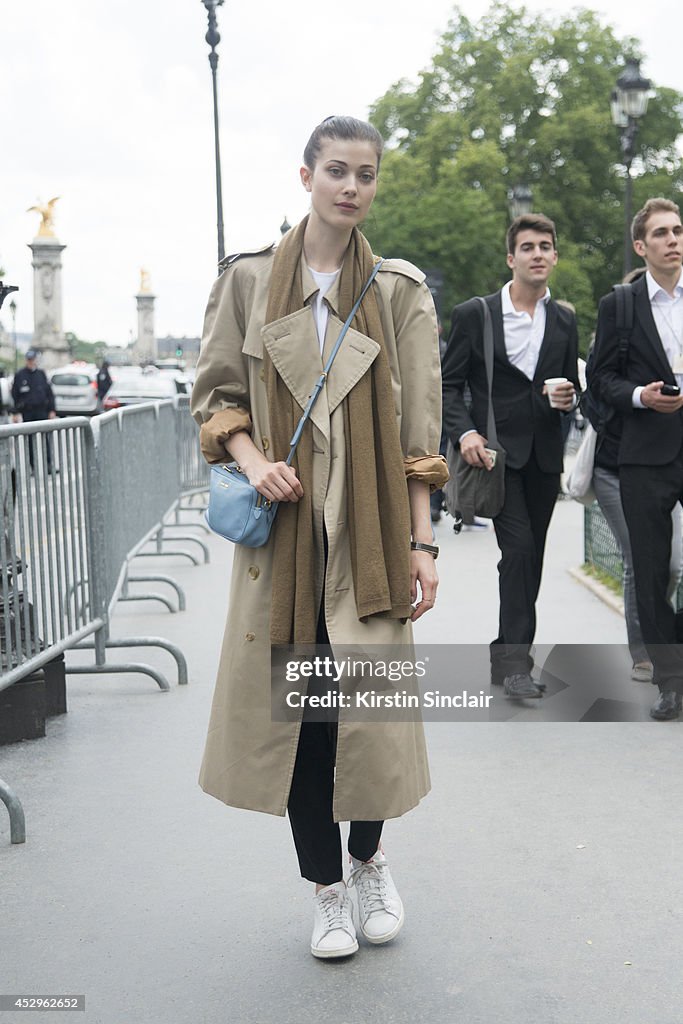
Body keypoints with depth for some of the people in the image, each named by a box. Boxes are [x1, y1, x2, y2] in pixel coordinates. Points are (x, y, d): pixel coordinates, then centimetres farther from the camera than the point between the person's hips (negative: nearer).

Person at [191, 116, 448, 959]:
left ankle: (368, 859, 29)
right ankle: (326, 886, 24)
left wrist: (421, 543, -4)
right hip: (283, 521, 1)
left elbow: (419, 430, 1)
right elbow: (214, 391, 9)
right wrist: (250, 459, -10)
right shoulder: (247, 280, 4)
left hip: (368, 526, 0)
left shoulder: (400, 290, 3)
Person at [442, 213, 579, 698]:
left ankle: (508, 656, 22)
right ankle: (515, 658, -11)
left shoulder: (565, 321, 11)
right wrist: (465, 432, -16)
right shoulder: (473, 314, -1)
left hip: (544, 456, 5)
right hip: (496, 450, -4)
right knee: (519, 547, -17)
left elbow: (573, 387, 18)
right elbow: (449, 383, -1)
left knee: (531, 557, 9)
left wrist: (568, 398, -6)